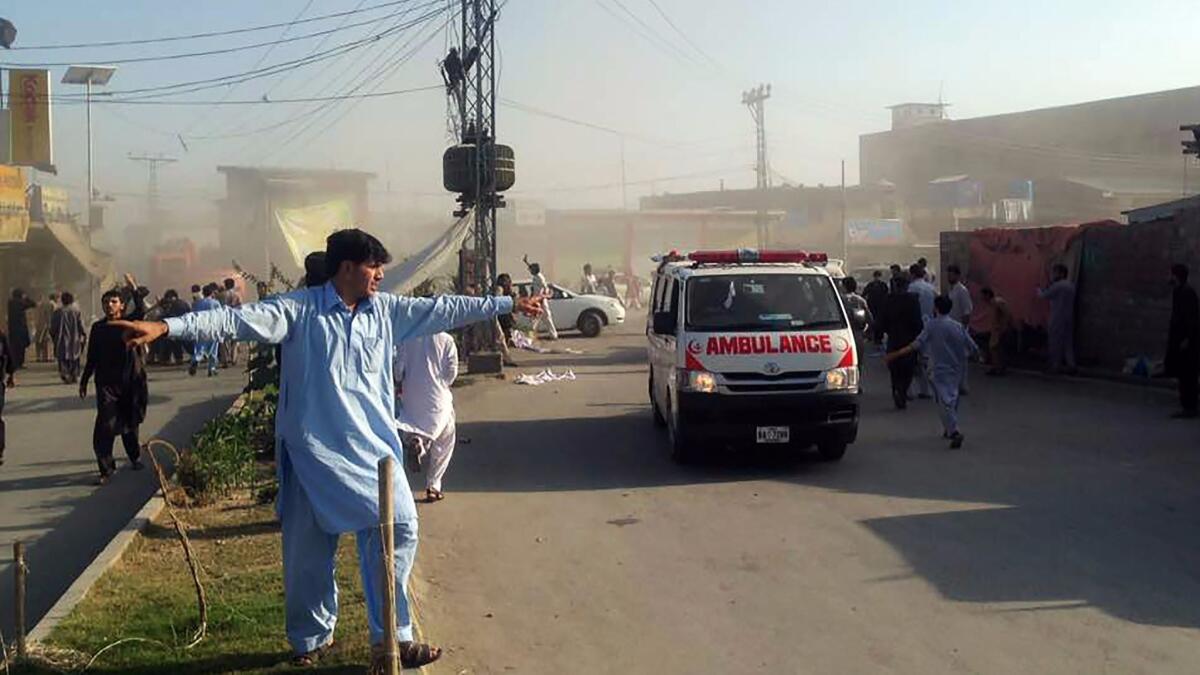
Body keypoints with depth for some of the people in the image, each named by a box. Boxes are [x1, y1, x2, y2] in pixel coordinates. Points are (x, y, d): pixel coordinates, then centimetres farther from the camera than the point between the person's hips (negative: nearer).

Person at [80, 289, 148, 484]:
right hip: (107, 384, 1)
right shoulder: (98, 328, 5)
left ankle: (135, 457, 36)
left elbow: (141, 311, -23)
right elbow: (91, 358, 11)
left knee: (130, 424, 14)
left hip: (131, 382, 0)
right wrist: (84, 380, 12)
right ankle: (106, 469, -5)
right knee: (105, 426, -10)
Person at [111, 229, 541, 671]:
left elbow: (443, 310, 12)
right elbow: (237, 320, -17)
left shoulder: (386, 310, 6)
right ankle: (311, 639, 28)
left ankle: (391, 639, 10)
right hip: (315, 452, -4)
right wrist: (167, 328, -29)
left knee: (398, 529, -1)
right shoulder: (300, 309, -9)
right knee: (309, 548, 5)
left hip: (373, 448, 5)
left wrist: (507, 305, 14)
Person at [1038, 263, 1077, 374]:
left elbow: (1044, 296, -7)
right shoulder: (1071, 286, 14)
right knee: (1068, 341, 9)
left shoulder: (1057, 286, -13)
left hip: (1058, 318, -8)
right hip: (1069, 318, 8)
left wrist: (1039, 290, 15)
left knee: (1055, 341, -2)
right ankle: (1070, 364, 8)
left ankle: (1055, 365, -1)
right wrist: (1045, 290, 17)